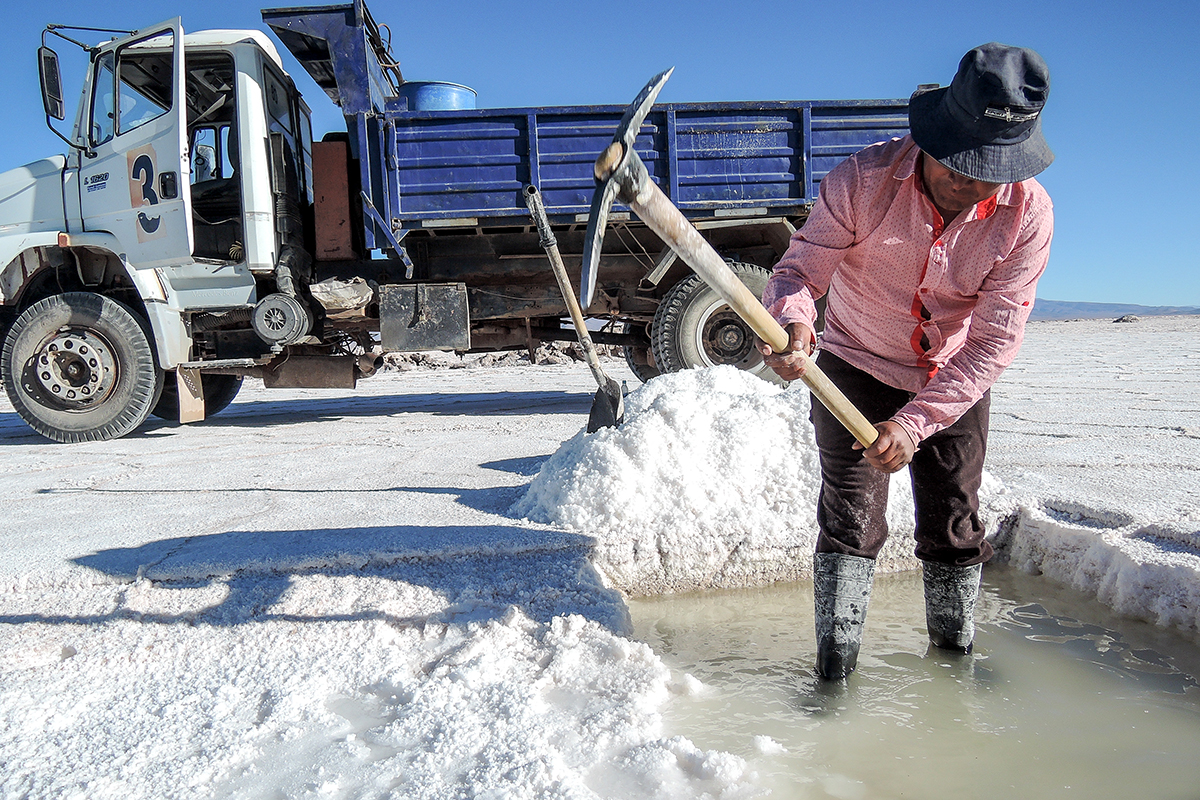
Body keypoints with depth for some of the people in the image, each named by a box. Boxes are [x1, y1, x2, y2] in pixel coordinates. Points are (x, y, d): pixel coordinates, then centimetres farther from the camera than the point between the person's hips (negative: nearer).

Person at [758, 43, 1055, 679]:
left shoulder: (1028, 213, -20)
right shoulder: (865, 178, -25)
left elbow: (994, 341, -20)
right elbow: (800, 267, -22)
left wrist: (915, 422, -30)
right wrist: (791, 319, -47)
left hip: (953, 382, 2)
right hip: (855, 367, -2)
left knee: (954, 526, 10)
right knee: (851, 521, -8)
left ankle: (954, 654, 32)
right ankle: (834, 670, 4)